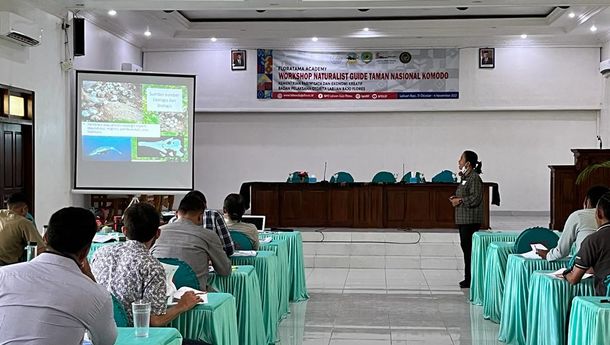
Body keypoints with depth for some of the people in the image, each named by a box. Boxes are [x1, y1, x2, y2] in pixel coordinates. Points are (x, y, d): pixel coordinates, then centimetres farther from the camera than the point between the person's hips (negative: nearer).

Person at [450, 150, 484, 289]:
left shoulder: (474, 178, -14)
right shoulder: (466, 177, 16)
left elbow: (475, 198, -21)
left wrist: (460, 201, -15)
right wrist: (455, 198, 8)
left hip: (471, 219, -10)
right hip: (463, 218, 10)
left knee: (469, 248, -7)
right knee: (465, 247, 13)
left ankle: (470, 279, -2)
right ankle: (468, 278, 20)